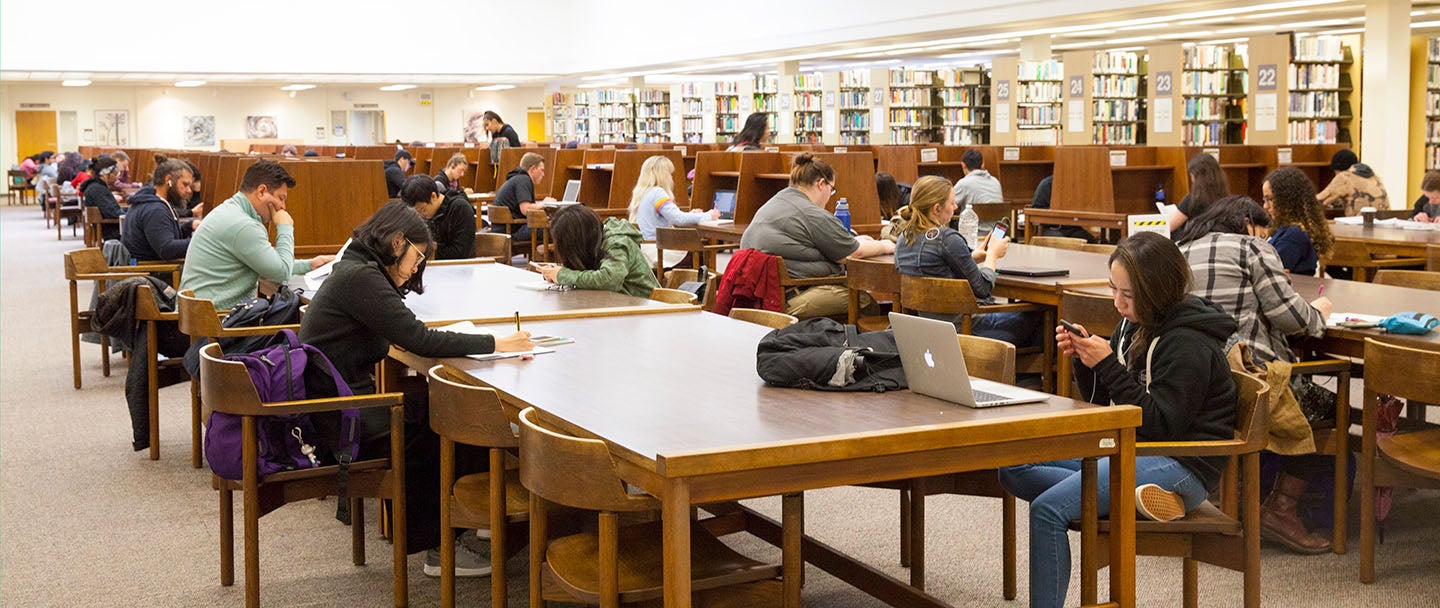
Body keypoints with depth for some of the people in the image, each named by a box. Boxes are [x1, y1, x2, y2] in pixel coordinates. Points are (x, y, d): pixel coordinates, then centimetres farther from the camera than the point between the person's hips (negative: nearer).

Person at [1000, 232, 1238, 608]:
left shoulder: (1187, 344, -17)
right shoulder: (1134, 323, 9)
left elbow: (1161, 426, -22)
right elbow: (1103, 402, 16)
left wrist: (1108, 366, -23)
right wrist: (1083, 357, -4)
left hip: (1179, 465, -10)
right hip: (1131, 450, 10)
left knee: (1048, 509, -25)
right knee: (1014, 469, 0)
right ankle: (1131, 496, -14)